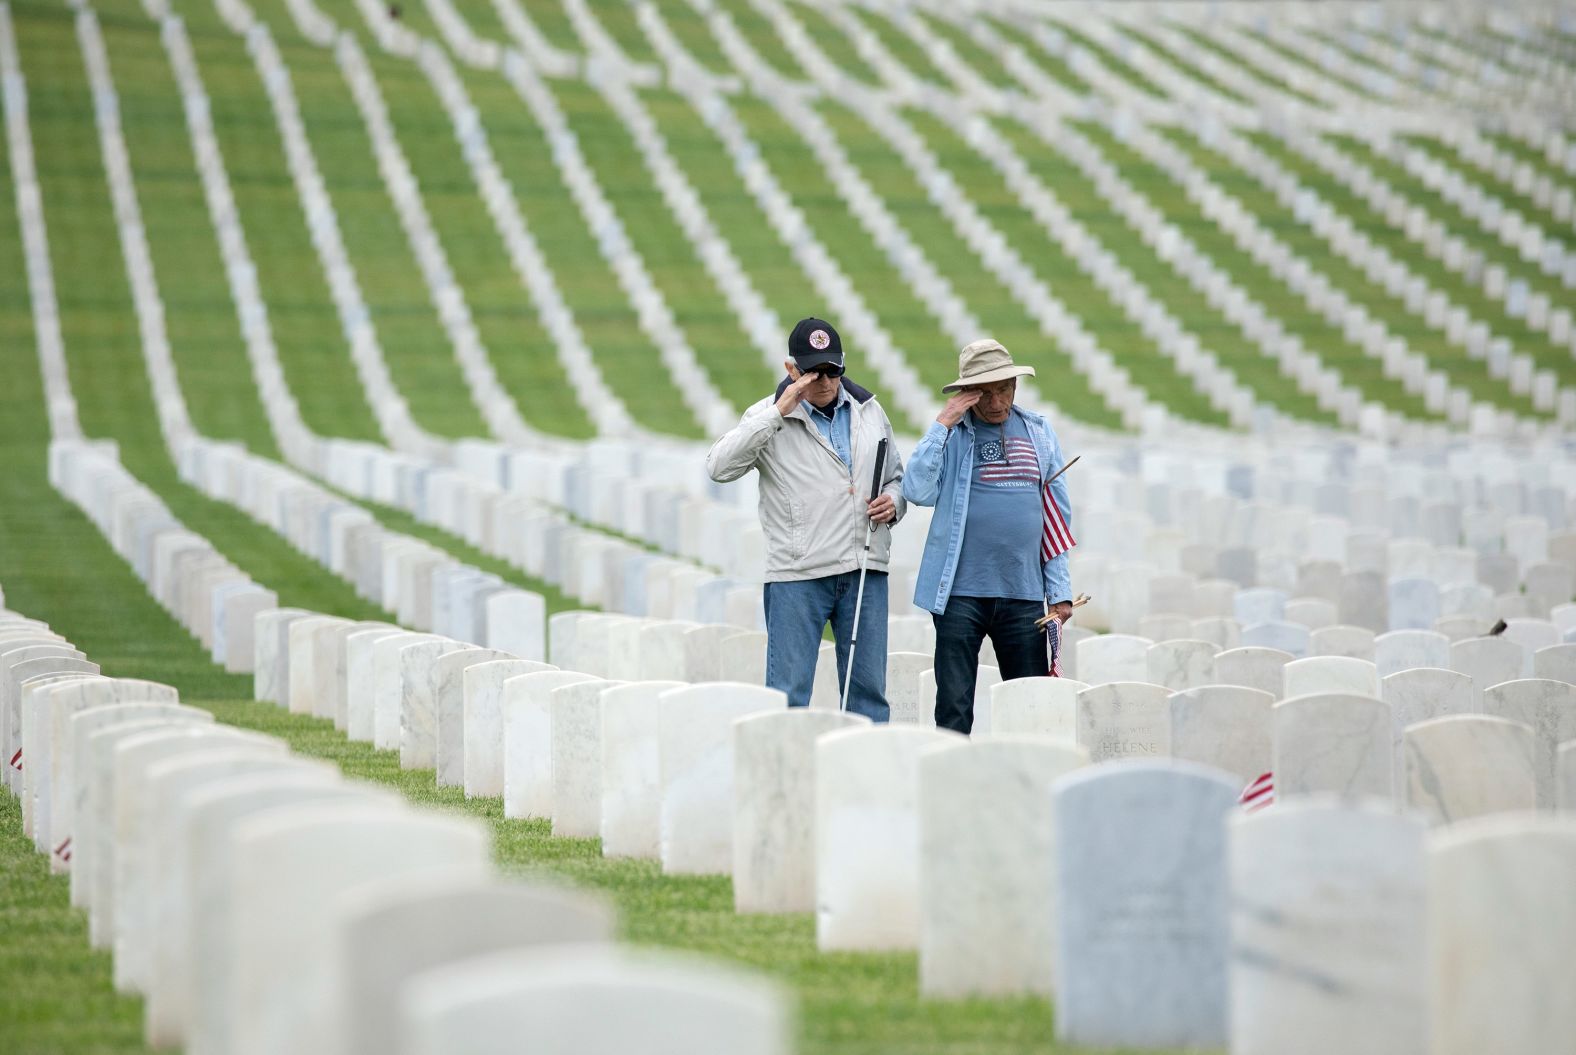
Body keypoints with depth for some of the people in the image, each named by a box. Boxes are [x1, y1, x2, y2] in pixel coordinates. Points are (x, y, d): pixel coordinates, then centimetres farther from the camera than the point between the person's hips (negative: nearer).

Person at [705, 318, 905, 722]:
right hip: (796, 575, -4)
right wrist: (777, 412, -18)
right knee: (789, 692, -3)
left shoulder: (869, 411, 13)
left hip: (865, 572, 4)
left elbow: (896, 476, 25)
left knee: (869, 689, 7)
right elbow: (720, 467, -15)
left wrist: (893, 502, 1)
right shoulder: (769, 416, 0)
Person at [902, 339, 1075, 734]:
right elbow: (918, 491, -14)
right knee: (954, 711, -1)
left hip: (1023, 594, 3)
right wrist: (942, 424, -13)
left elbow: (1057, 516, 15)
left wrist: (1059, 590, 9)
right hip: (961, 593, -3)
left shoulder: (1039, 433, 11)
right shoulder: (951, 434, 2)